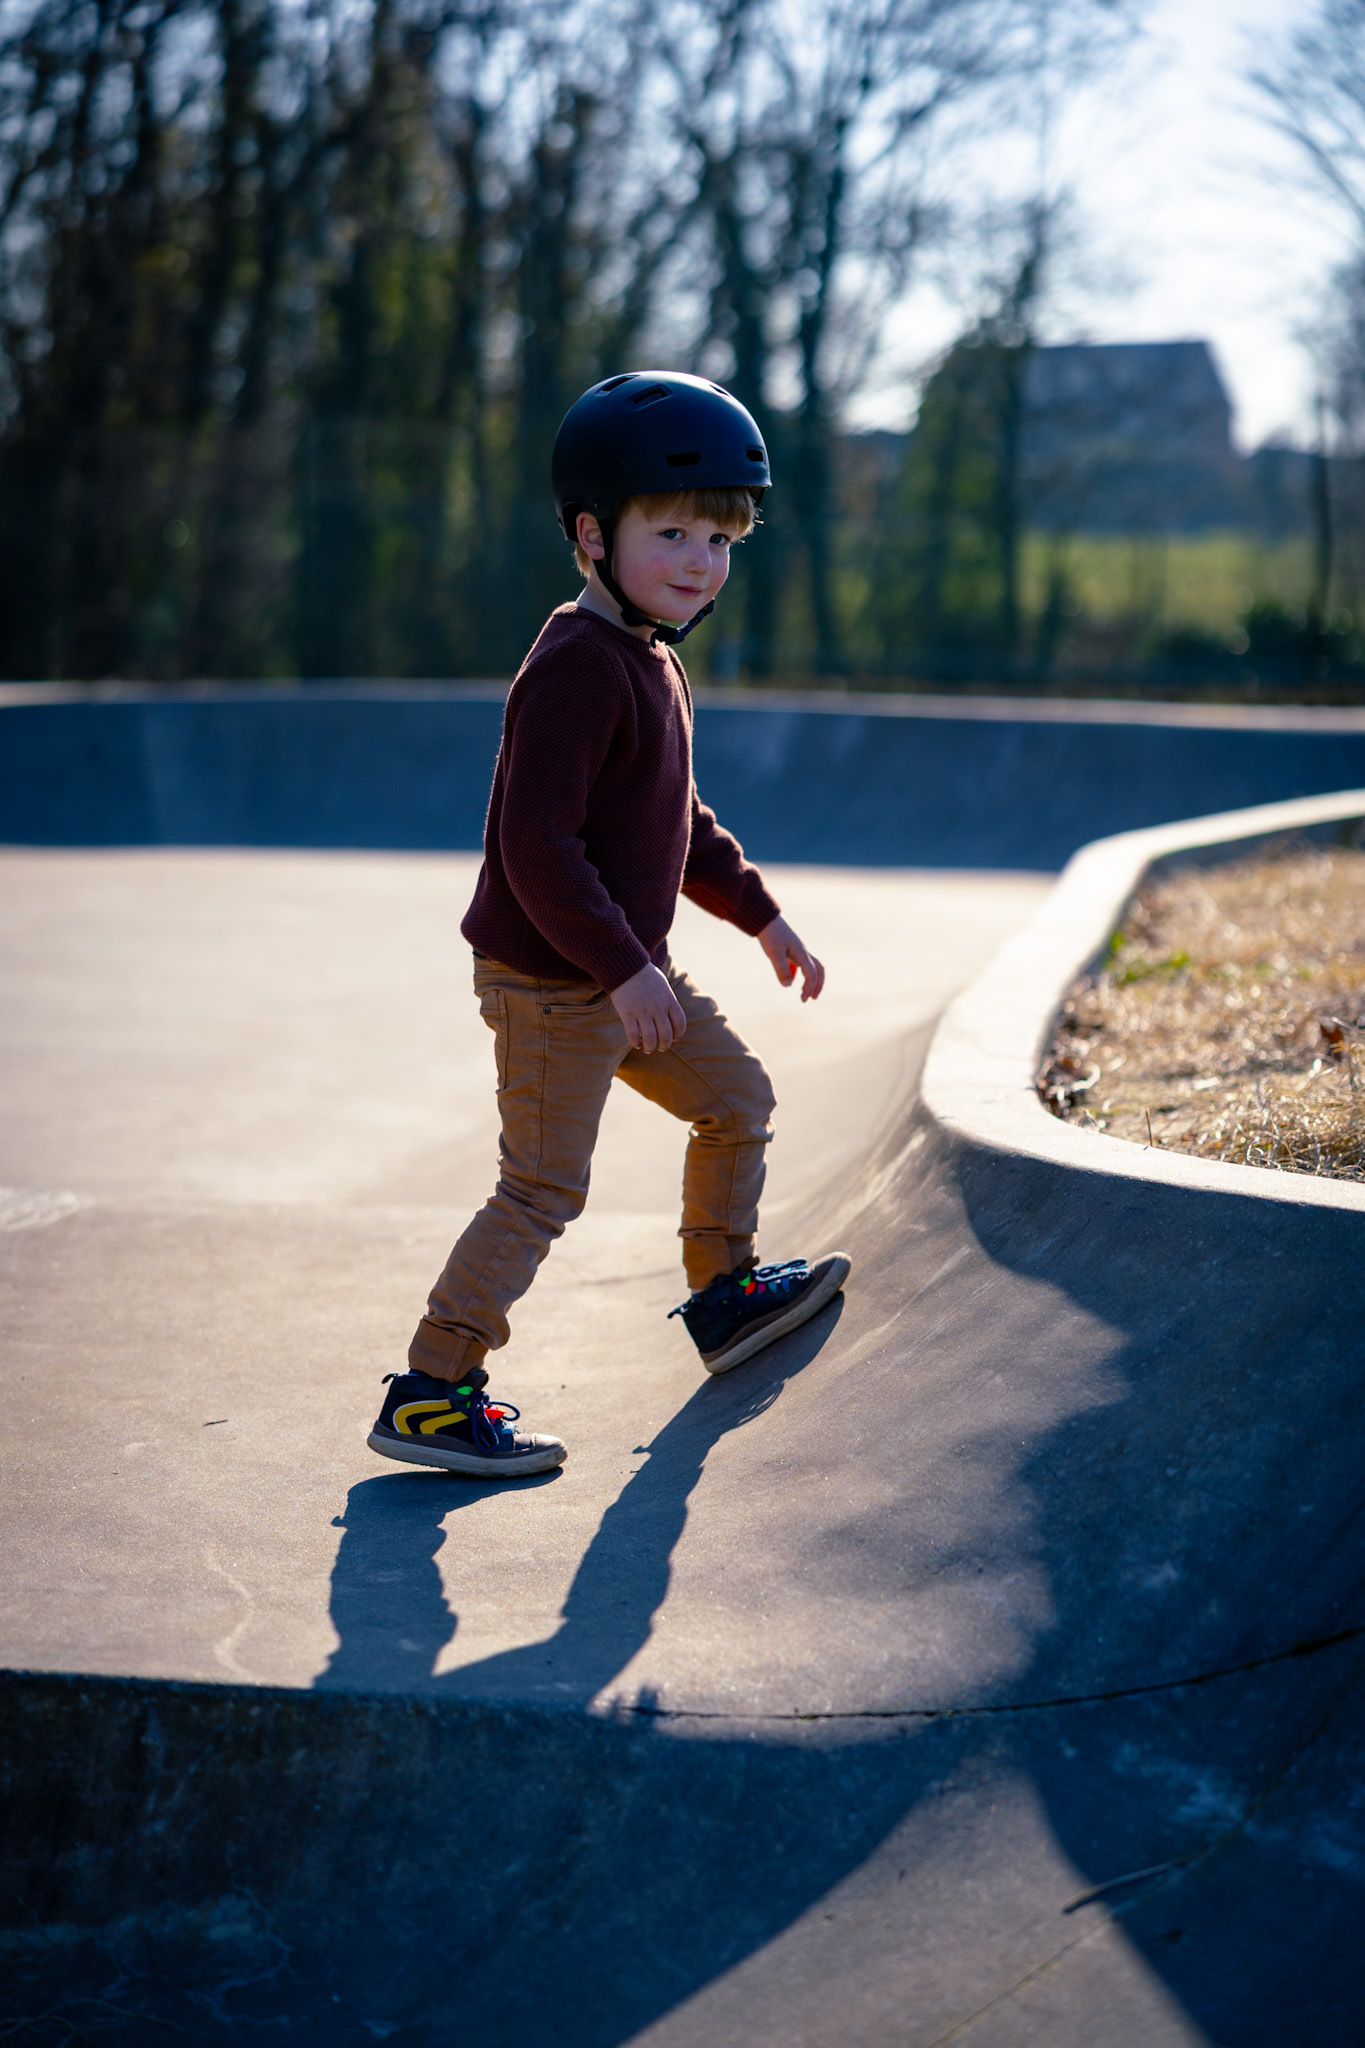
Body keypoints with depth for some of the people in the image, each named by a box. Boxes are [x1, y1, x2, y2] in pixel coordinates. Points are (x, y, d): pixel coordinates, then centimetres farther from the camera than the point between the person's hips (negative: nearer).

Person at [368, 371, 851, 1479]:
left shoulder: (654, 664, 12)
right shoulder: (575, 672, -21)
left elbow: (684, 821, 25)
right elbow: (537, 845, -27)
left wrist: (761, 914, 26)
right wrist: (620, 968, -28)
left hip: (630, 975, 10)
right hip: (553, 983, -10)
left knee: (739, 1099, 21)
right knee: (544, 1188, -7)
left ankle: (725, 1291, 39)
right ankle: (430, 1393, -1)